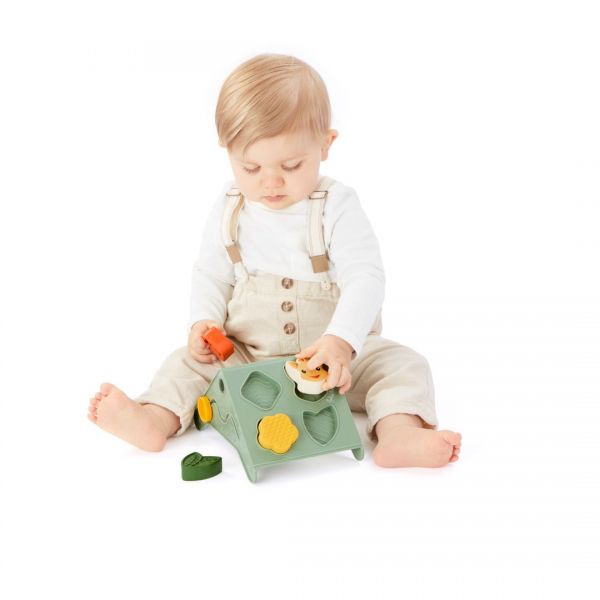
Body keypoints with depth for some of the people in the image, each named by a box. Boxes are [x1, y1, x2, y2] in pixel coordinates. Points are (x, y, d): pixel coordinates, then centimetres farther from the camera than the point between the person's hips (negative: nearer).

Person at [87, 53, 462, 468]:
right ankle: (156, 420, -31)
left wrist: (340, 341, -38)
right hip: (246, 355, 3)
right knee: (189, 361, -12)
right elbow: (210, 274, 11)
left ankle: (398, 433, -43)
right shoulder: (229, 211, -1)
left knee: (403, 364, -23)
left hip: (337, 355, -2)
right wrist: (205, 321, -9)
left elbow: (365, 277, -21)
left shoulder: (337, 206, -12)